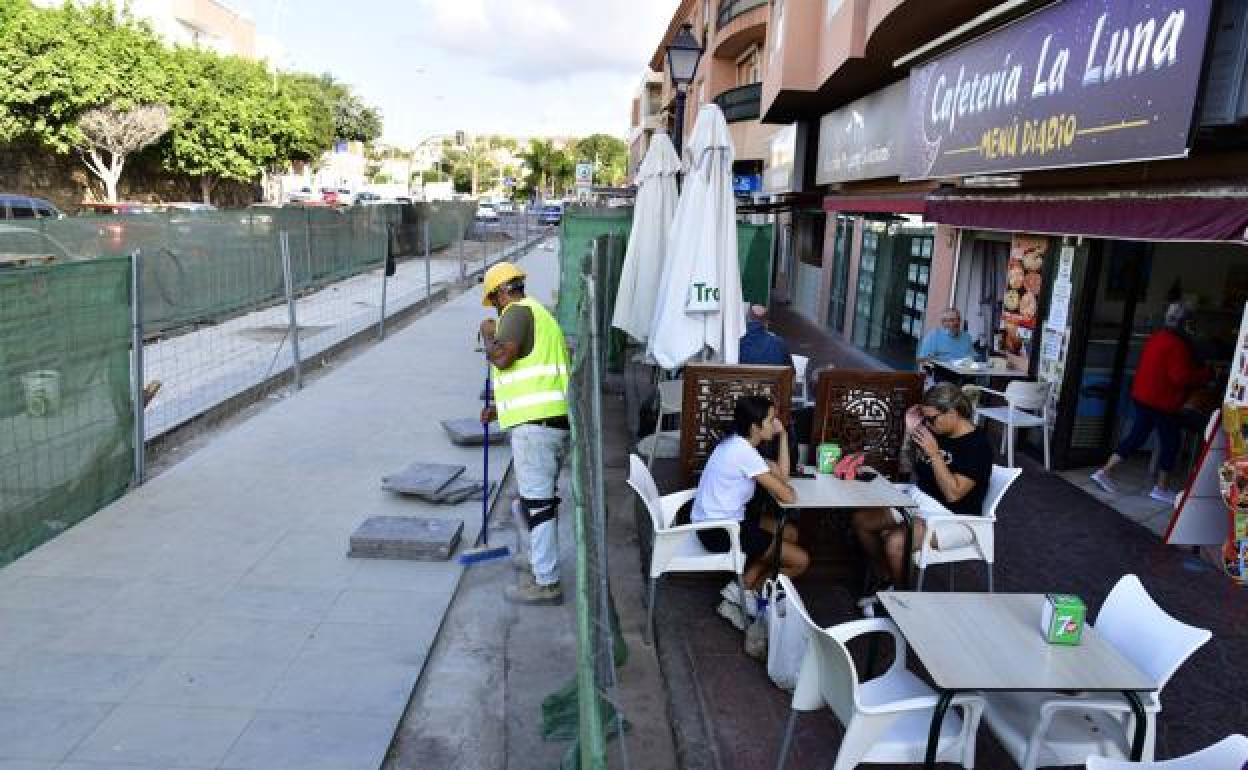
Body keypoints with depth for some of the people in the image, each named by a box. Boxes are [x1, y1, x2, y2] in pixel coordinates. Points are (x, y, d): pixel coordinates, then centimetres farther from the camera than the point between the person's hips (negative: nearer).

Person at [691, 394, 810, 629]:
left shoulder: (738, 443, 6)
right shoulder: (744, 452, -24)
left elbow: (781, 475, 9)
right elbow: (788, 497, -20)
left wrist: (783, 435, 2)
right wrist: (777, 478, 2)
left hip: (725, 519, 10)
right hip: (719, 531, -10)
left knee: (790, 534, 21)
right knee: (800, 561, -4)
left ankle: (741, 587, 13)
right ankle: (747, 593, 14)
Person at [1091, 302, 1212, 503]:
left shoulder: (1157, 337, 9)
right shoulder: (1177, 344, -19)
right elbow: (1182, 377, -23)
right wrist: (1207, 373, -8)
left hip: (1143, 397, 9)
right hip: (1162, 403, -9)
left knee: (1136, 437, 15)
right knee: (1170, 443, 6)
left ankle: (1105, 472, 11)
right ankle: (1162, 489, 14)